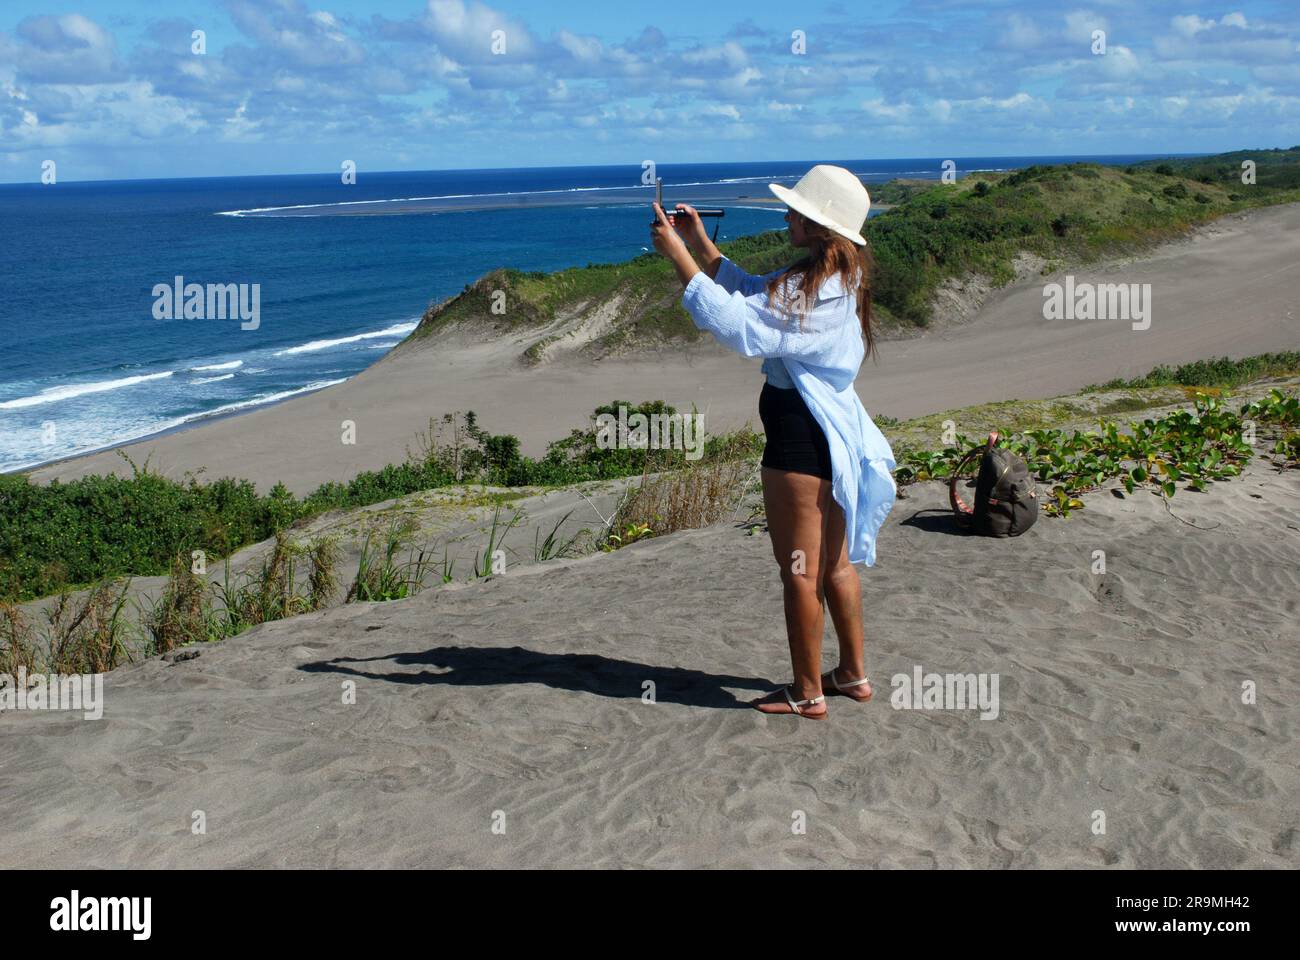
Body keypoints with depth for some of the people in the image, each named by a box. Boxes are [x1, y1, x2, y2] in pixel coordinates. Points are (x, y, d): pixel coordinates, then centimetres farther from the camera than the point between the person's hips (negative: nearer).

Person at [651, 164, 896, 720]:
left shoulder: (814, 290, -22)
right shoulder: (837, 277, 9)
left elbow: (741, 327, -29)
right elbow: (754, 294, 17)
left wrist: (677, 257, -24)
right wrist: (700, 243, 9)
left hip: (801, 432, -10)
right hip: (833, 430, 10)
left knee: (799, 571, 2)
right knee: (835, 562, 19)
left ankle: (808, 694, 13)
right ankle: (853, 674, 31)